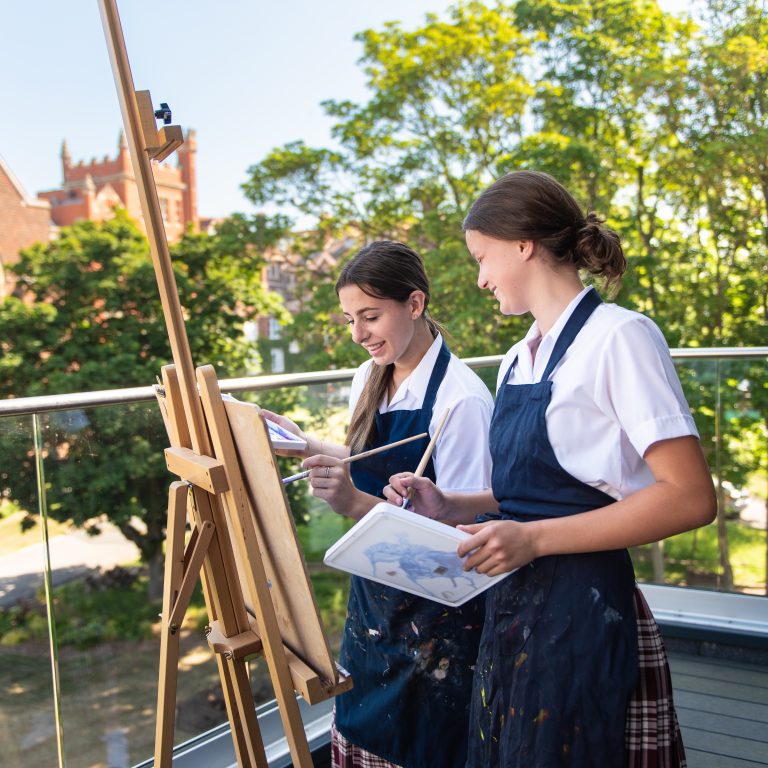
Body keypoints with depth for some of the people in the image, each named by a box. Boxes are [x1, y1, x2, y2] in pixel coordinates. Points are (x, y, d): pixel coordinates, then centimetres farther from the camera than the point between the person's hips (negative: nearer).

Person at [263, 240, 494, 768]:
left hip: (437, 610, -7)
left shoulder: (461, 398, -22)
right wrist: (303, 443, 3)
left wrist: (357, 503, -34)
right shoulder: (369, 381, 1)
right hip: (374, 595, 7)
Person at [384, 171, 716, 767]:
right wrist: (450, 508, 2)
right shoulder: (517, 361, 11)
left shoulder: (619, 337, -13)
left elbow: (690, 497, -18)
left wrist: (533, 539, -21)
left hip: (583, 611, -7)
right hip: (510, 607, 7)